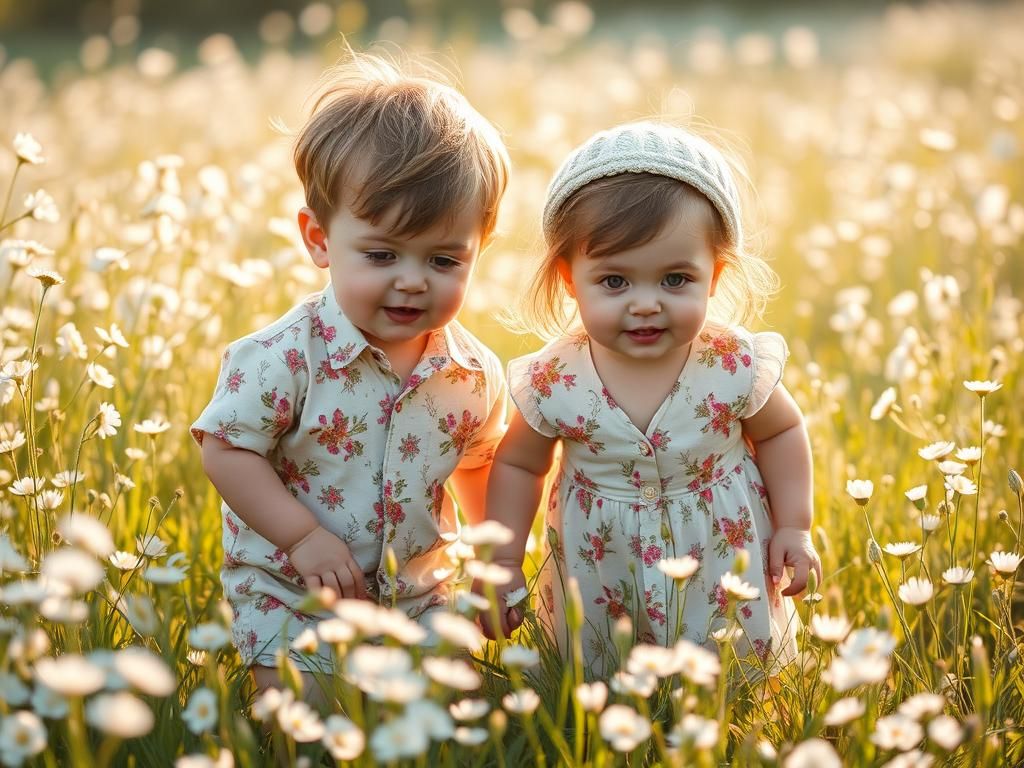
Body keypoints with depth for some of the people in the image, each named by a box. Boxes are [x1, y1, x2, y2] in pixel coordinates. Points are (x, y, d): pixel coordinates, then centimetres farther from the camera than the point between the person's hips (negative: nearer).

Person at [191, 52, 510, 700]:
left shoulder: (475, 375, -7)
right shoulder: (285, 356, -22)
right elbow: (227, 449, -17)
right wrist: (306, 537, -21)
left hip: (421, 596, 4)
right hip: (290, 597, -3)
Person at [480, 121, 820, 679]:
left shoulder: (734, 366, -19)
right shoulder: (555, 381, -18)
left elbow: (780, 434, 2)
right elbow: (518, 465, -1)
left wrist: (794, 529, -2)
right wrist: (504, 563, -6)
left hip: (723, 577, 0)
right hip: (600, 592, 0)